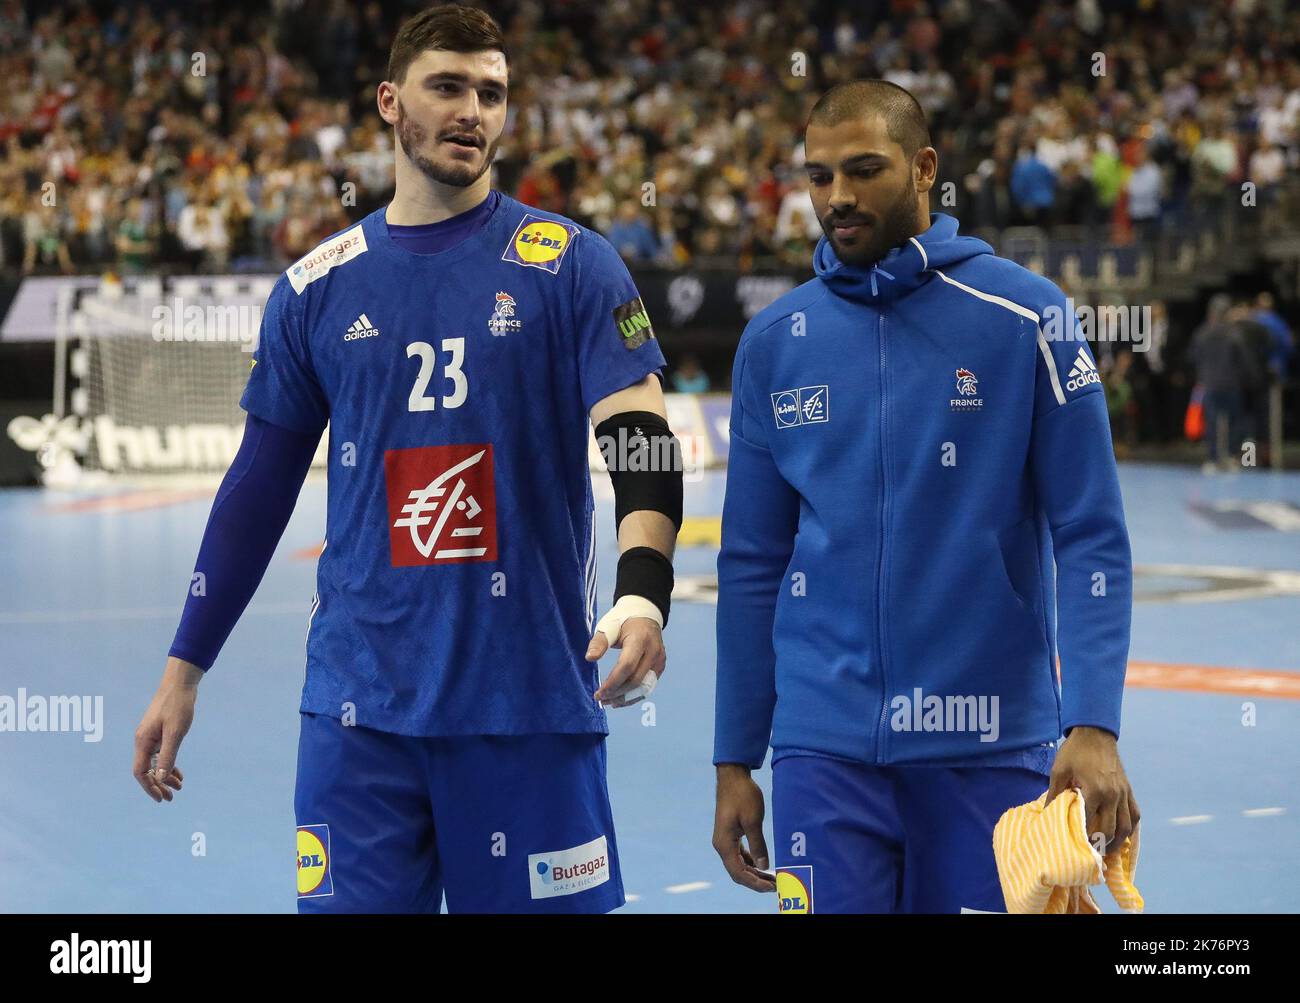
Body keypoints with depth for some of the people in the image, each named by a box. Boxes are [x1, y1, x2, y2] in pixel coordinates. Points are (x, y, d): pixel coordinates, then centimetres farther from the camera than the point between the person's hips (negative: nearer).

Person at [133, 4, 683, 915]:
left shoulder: (572, 267, 0)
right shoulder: (316, 289, 8)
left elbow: (640, 438, -10)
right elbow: (259, 486, 14)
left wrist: (642, 594, -29)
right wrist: (184, 667, 13)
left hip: (532, 699, -2)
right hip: (358, 706, 2)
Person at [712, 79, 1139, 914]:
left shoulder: (1024, 318, -4)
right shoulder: (774, 342, 5)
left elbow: (1091, 538, -6)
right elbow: (753, 563, 10)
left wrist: (1094, 726, -16)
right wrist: (734, 759, 9)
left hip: (991, 746, -1)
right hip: (824, 751, 2)